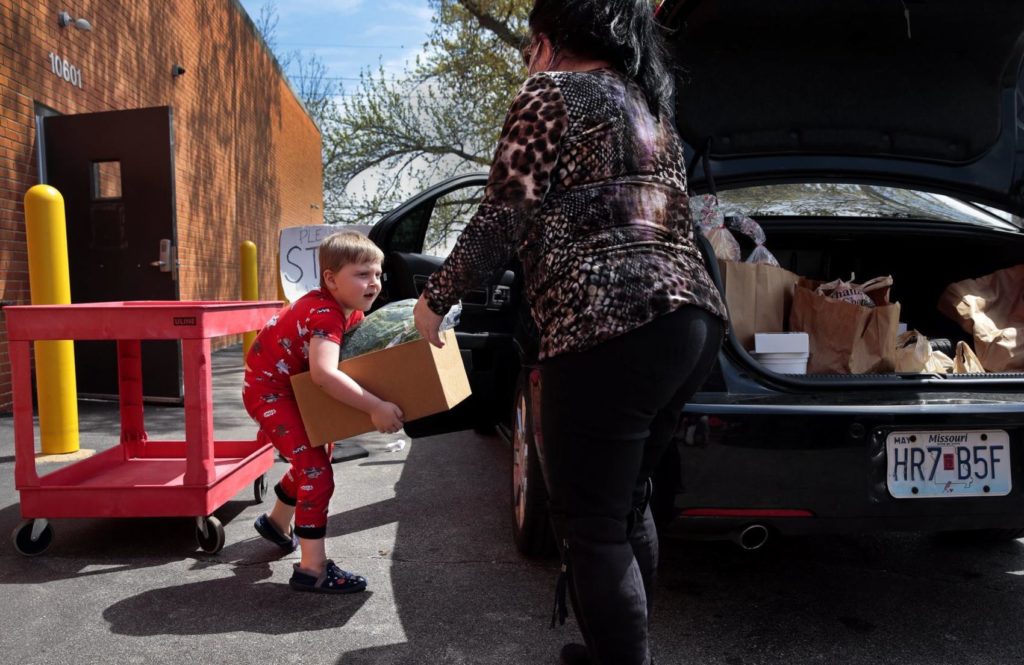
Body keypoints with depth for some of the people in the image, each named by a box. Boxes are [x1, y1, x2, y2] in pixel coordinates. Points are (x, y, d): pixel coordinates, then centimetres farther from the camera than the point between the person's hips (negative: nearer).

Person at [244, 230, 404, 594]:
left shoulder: (352, 311, -2)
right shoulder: (325, 314, -31)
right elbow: (324, 372, -46)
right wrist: (375, 407, -47)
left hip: (294, 387, 10)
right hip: (268, 390, -10)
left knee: (315, 456, 24)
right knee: (317, 471, -15)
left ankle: (277, 520, 48)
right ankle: (312, 569, -8)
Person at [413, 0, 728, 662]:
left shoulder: (550, 95, 0)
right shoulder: (650, 108, 25)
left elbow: (502, 221, -7)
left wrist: (436, 298, 7)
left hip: (610, 330, -9)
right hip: (695, 317, 10)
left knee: (593, 527, 0)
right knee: (629, 504, 21)